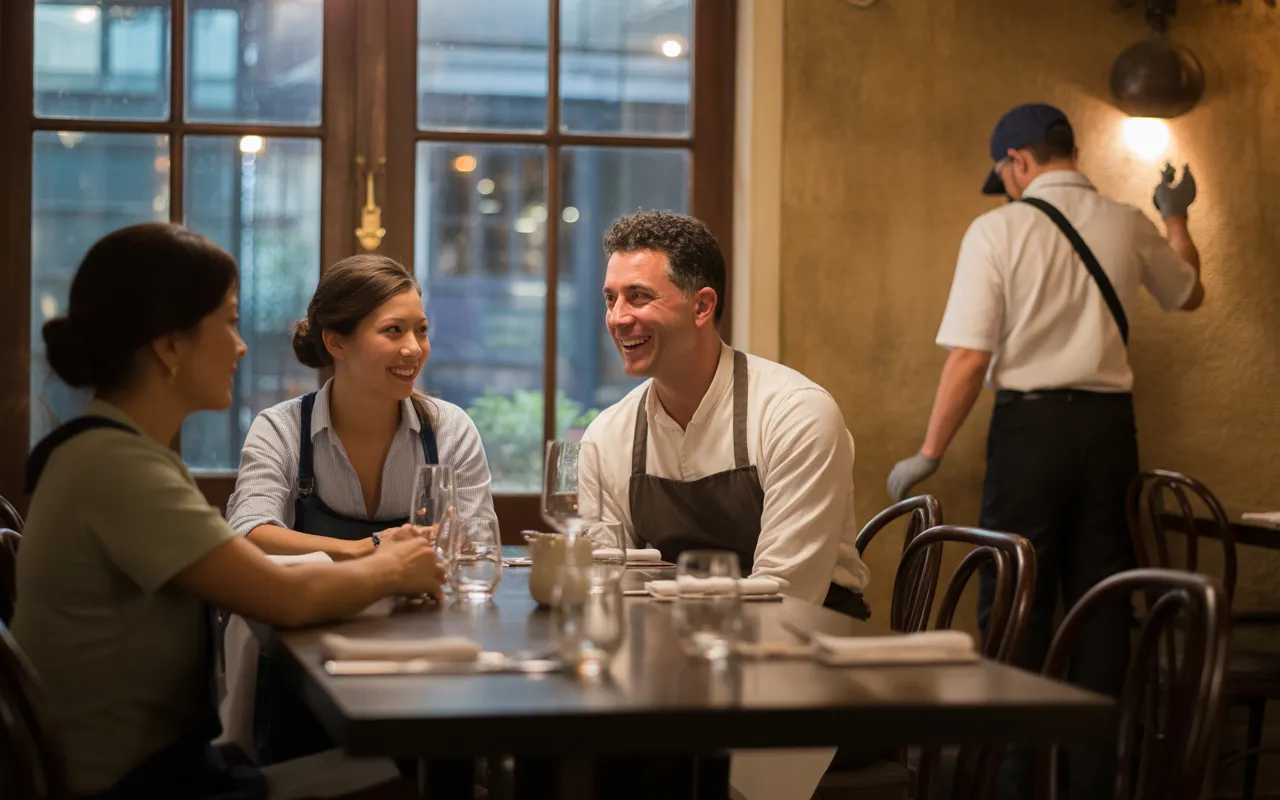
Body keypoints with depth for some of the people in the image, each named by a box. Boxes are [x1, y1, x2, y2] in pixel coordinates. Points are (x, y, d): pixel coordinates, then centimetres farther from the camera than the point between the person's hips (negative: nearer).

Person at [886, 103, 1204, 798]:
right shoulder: (1128, 227, 6)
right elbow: (1189, 293, 27)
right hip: (1109, 426, 4)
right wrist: (1175, 216, 43)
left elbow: (970, 357, -12)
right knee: (1102, 606, 10)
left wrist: (929, 453, -3)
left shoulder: (998, 230, -7)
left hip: (1030, 424, -4)